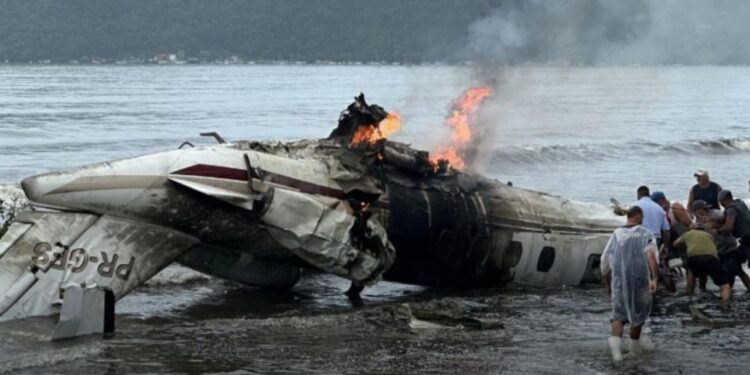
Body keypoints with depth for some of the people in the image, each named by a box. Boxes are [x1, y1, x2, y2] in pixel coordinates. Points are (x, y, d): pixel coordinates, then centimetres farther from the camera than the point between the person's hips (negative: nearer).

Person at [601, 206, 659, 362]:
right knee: (639, 310, 21)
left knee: (619, 313, 5)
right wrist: (654, 278, -25)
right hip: (639, 279, -2)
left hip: (619, 280, 2)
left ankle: (615, 339, -25)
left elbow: (605, 260, 11)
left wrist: (607, 284, 23)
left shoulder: (616, 234, 10)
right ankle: (635, 343, 36)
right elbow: (651, 255, -17)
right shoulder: (645, 234, 0)